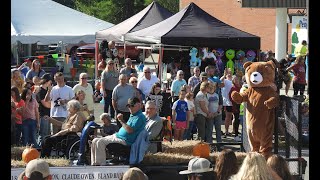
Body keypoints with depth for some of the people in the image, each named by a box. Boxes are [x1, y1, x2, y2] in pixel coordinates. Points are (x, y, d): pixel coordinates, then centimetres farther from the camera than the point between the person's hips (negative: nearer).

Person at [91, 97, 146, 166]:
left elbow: (130, 130, -24)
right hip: (117, 135, 11)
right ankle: (94, 164, 2)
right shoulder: (132, 115, 20)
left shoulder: (140, 117, -13)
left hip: (124, 140, -11)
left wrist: (121, 121, -14)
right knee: (95, 141, 3)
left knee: (100, 142, -23)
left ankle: (101, 164, -17)